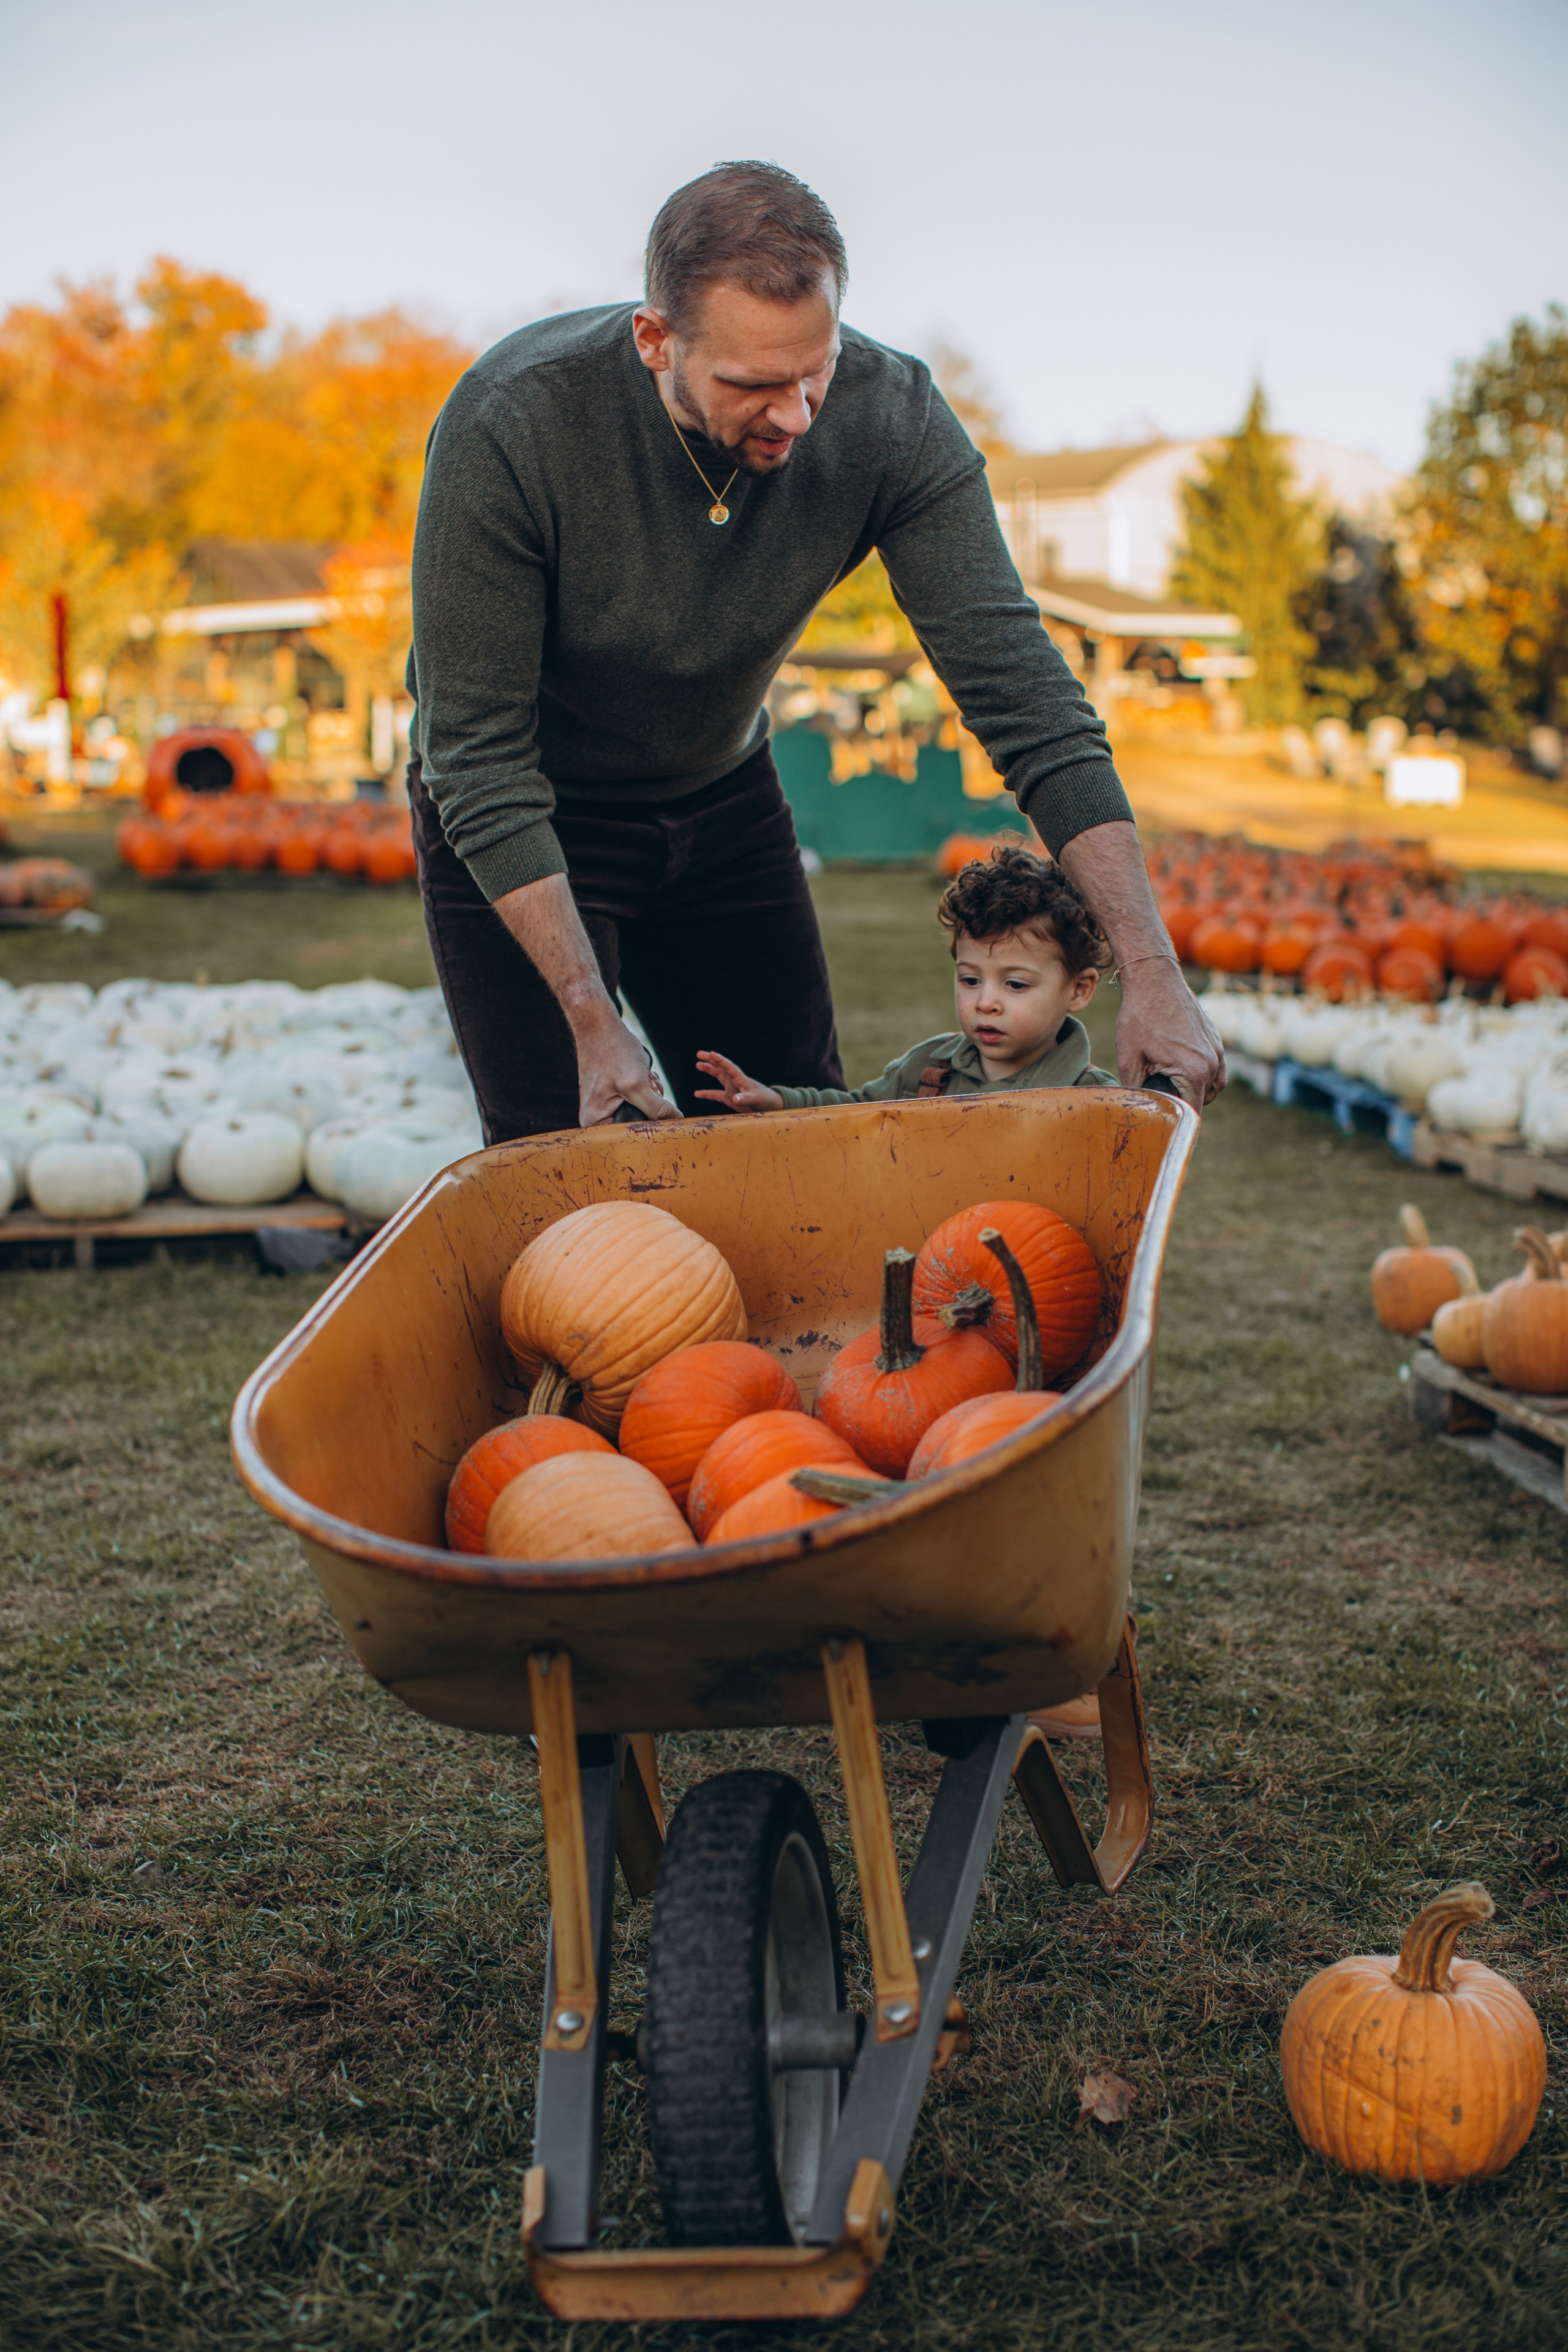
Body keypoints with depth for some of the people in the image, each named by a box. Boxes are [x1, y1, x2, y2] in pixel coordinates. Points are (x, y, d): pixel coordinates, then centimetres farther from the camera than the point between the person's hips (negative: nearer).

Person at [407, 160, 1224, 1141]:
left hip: (725, 798, 3)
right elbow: (479, 757, -27)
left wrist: (1151, 969, -32)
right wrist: (592, 1022, -32)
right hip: (520, 828, -3)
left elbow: (1019, 686, -24)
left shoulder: (890, 416, -23)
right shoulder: (509, 425, -32)